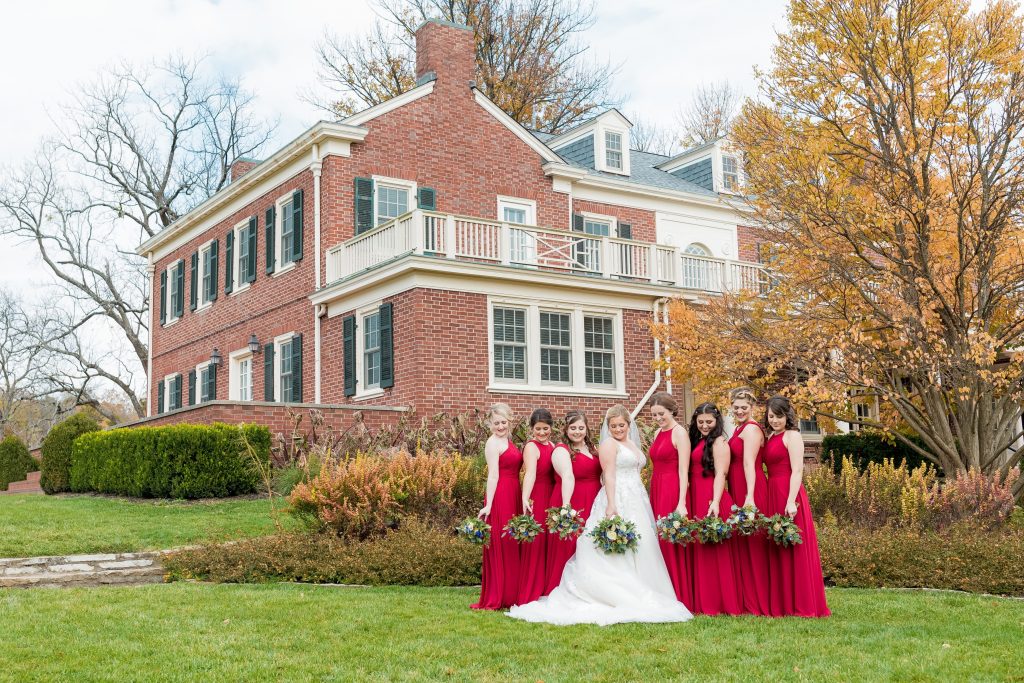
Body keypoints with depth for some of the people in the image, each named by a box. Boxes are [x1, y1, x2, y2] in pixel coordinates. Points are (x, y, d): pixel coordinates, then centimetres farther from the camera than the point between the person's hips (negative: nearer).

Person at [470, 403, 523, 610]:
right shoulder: (493, 442, -9)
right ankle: (496, 599, 3)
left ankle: (509, 596, 19)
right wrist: (488, 505, -20)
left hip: (513, 497, 9)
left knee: (511, 547, 12)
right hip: (500, 497, -9)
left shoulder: (507, 441, 17)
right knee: (501, 548, -4)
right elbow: (493, 475, -16)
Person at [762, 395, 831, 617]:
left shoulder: (792, 435, -5)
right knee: (777, 551, 10)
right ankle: (782, 605, 16)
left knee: (793, 550, -5)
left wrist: (791, 501, -23)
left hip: (788, 495, -8)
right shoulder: (771, 438, 17)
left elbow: (797, 470, -14)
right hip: (773, 496, 8)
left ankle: (802, 606, 1)